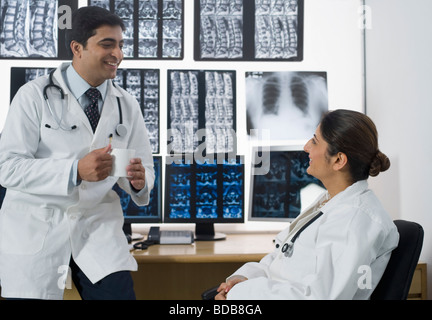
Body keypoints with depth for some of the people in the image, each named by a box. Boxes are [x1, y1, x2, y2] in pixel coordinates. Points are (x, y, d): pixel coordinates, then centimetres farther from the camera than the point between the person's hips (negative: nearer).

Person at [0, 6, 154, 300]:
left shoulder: (128, 106, 5)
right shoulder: (35, 95, -7)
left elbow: (146, 169, 7)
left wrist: (138, 181, -18)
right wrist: (75, 170, -28)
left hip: (98, 223, 3)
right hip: (36, 227, -2)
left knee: (120, 293, -9)